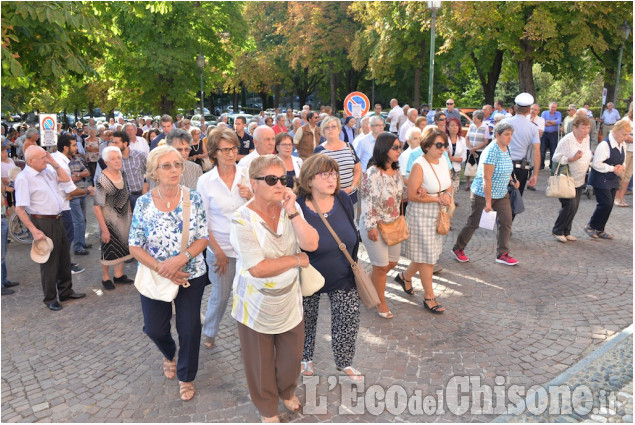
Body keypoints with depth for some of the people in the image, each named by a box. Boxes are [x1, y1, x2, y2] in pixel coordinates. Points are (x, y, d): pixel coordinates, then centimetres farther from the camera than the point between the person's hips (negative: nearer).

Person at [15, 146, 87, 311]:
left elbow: (66, 180, 14)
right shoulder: (23, 178, -14)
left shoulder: (47, 171, 7)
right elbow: (19, 209, -17)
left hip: (57, 220, 7)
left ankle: (66, 291, 32)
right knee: (49, 261, 3)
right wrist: (34, 231, -21)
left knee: (64, 258, 17)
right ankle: (50, 298, 19)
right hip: (43, 223, -7)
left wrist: (54, 163, 3)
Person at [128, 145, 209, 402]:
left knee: (189, 329, 6)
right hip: (155, 276, 1)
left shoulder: (193, 198, -10)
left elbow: (203, 238, -8)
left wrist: (180, 259, -23)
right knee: (154, 329, 14)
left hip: (191, 276, -1)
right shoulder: (144, 203, -9)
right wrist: (160, 268, -20)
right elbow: (135, 247, -7)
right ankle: (169, 354, 51)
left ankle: (186, 377, 33)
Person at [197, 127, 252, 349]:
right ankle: (209, 332, 38)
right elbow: (202, 222, -3)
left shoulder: (247, 174, -2)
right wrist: (218, 252, -5)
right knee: (220, 295, 12)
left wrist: (250, 196, -15)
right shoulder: (205, 181, -7)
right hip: (220, 249, -1)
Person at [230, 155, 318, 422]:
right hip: (257, 306, -4)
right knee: (261, 362, 18)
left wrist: (291, 212, -25)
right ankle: (267, 409, 46)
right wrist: (296, 260, -18)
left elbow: (311, 244, -17)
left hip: (289, 301, 4)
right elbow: (258, 269, -28)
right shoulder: (242, 219, -23)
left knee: (292, 355, 22)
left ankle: (287, 391, 54)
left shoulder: (291, 208, -6)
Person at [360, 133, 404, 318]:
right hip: (375, 225, -8)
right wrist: (371, 227, -19)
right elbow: (367, 201, -19)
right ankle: (381, 303, 24)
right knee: (381, 266, 4)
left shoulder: (396, 171, 4)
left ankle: (369, 285, 39)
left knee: (392, 262, 16)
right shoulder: (372, 173, -20)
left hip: (393, 223, 8)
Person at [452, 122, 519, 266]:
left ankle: (502, 254, 16)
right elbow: (486, 178, -25)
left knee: (506, 222, 4)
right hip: (483, 193, -8)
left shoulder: (506, 148, 4)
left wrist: (512, 180, 6)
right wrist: (488, 202, -25)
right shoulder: (492, 151, -22)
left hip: (501, 194, 8)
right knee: (473, 223, 4)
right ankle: (458, 249, 22)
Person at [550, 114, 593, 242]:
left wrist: (591, 157, 3)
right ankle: (557, 231, 7)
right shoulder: (566, 140, -18)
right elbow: (556, 159, -17)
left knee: (574, 208, 9)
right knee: (570, 206, -11)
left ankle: (566, 232, 24)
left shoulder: (586, 138, 4)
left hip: (579, 180, 7)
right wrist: (572, 159, -28)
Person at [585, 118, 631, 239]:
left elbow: (622, 161, 21)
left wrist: (621, 167, -2)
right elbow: (596, 164, -21)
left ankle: (599, 230, 20)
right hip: (601, 180, -9)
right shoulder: (605, 144, -19)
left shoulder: (622, 145, 9)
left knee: (609, 205, 9)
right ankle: (591, 226, 6)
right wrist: (613, 169, -17)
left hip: (613, 180, 9)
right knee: (606, 203, -13)